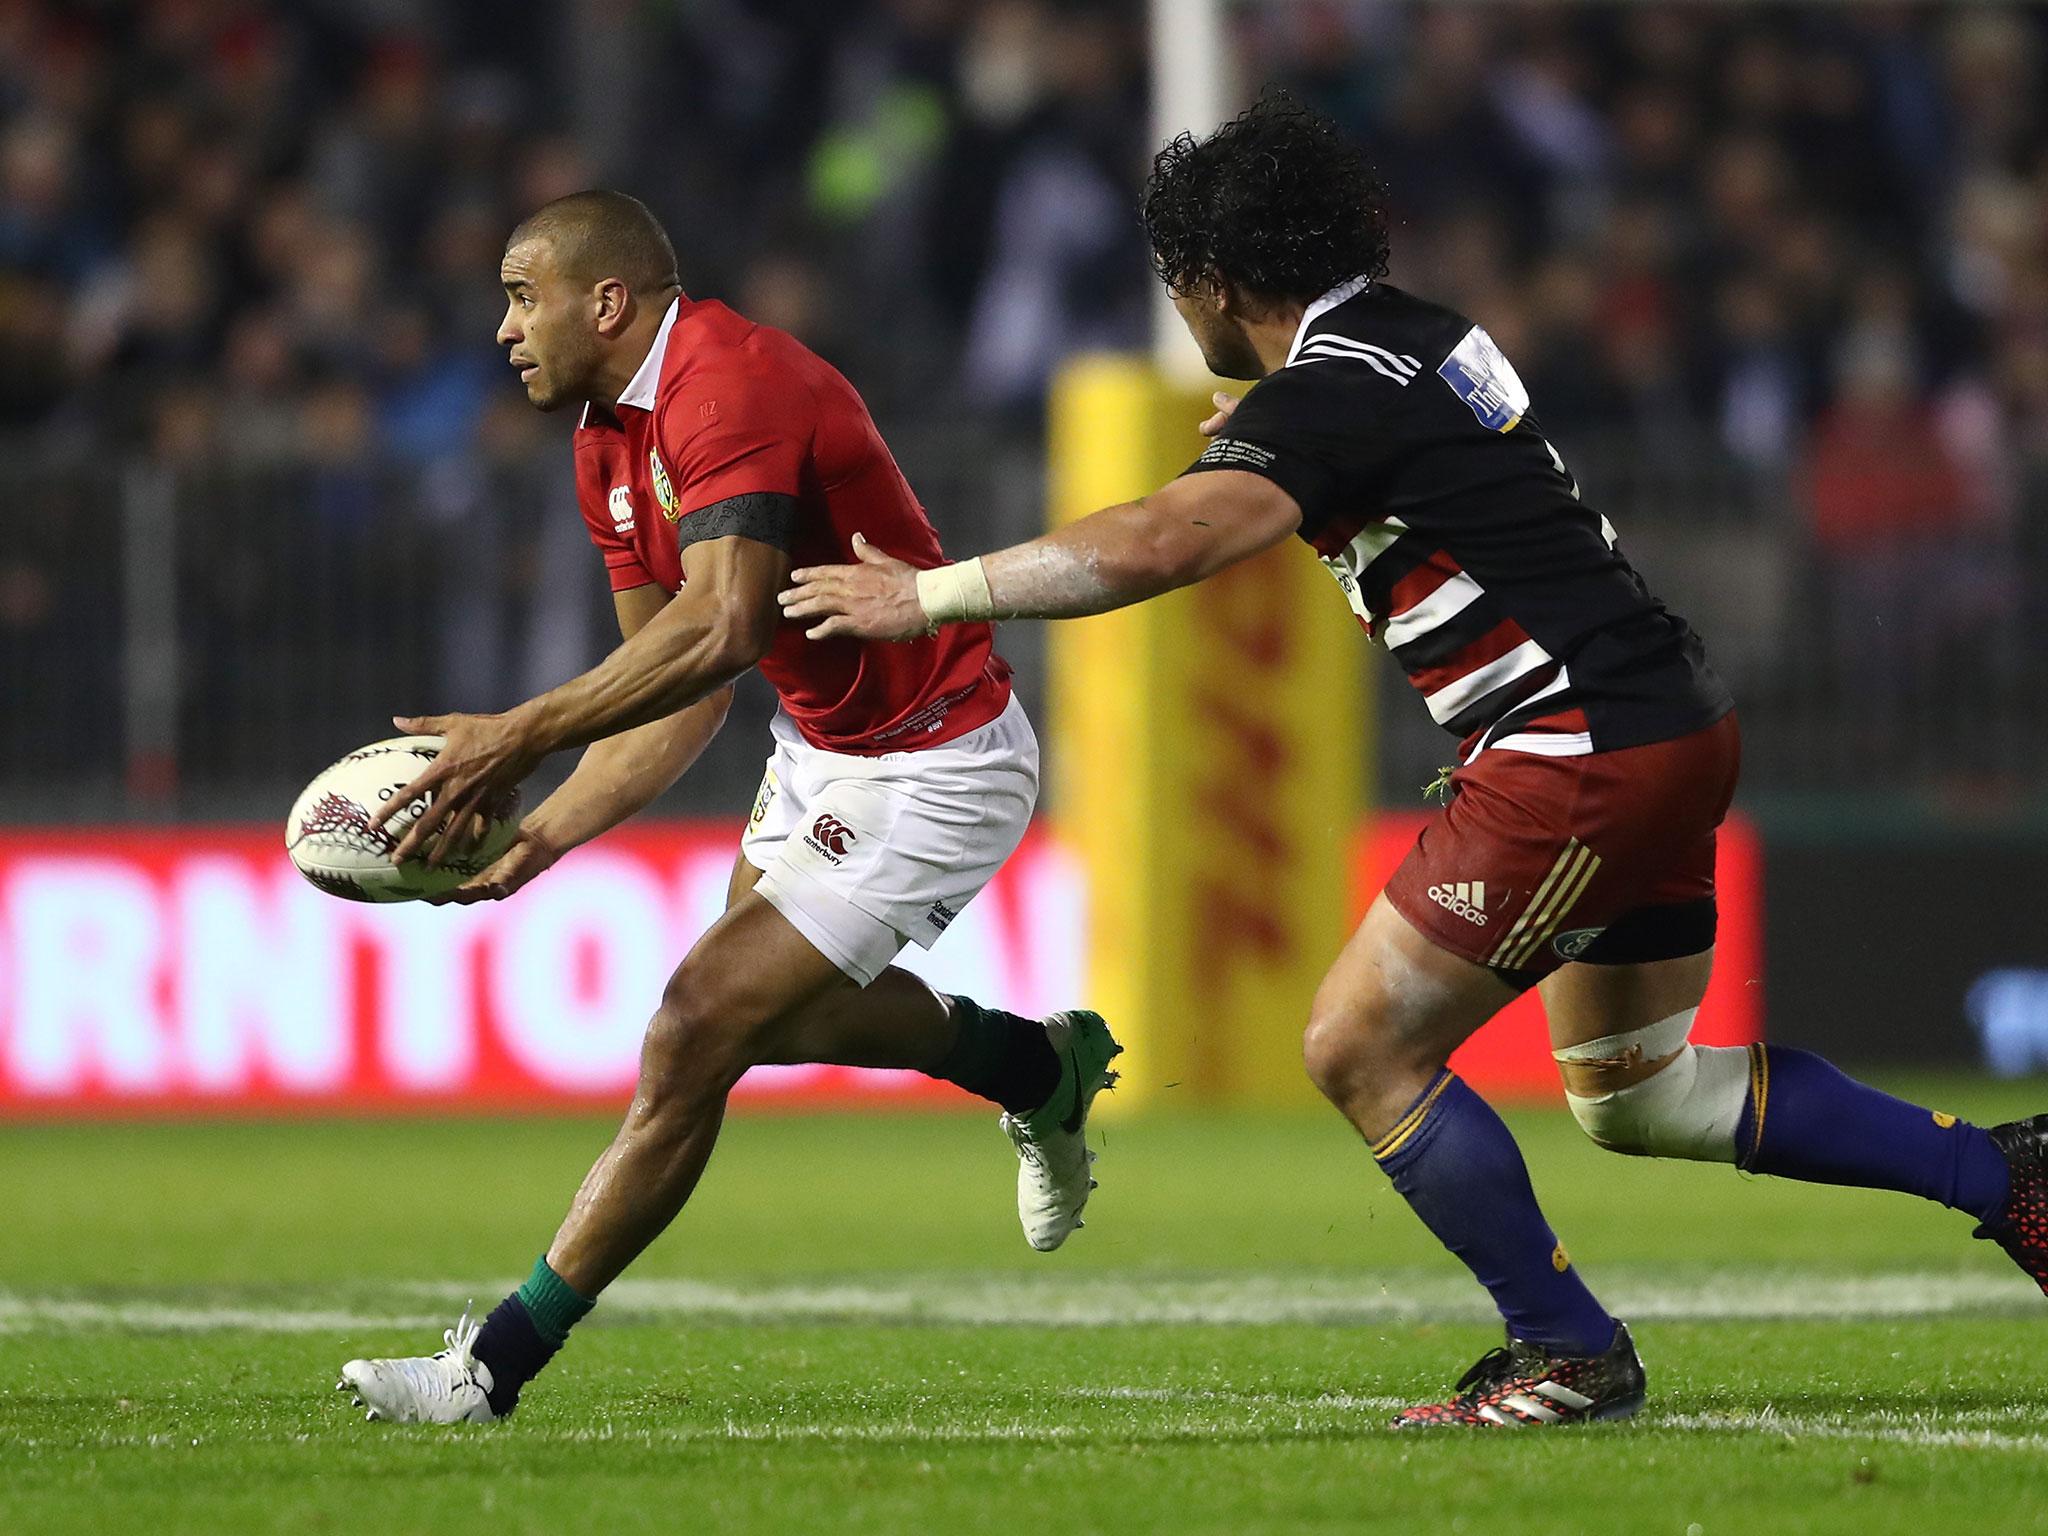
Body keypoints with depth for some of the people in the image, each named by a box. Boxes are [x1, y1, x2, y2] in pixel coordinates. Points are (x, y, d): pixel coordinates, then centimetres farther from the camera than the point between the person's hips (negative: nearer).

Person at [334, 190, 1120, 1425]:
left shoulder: (732, 385, -26)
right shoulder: (609, 440, 5)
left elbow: (720, 626, -40)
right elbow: (683, 690, 6)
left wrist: (521, 739, -42)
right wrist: (547, 830, -8)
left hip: (932, 768, -11)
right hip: (822, 744, 11)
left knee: (701, 1034, -13)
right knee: (774, 1004, 29)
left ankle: (498, 1365, -6)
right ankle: (1042, 1065, 49)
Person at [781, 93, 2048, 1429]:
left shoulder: (1325, 395, -15)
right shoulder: (1426, 336, 13)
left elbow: (1160, 544, -30)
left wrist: (930, 595, -25)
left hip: (1582, 755, -9)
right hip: (1679, 725, 9)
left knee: (1360, 1052, -3)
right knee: (1635, 1094, 21)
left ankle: (1569, 1353, 2)